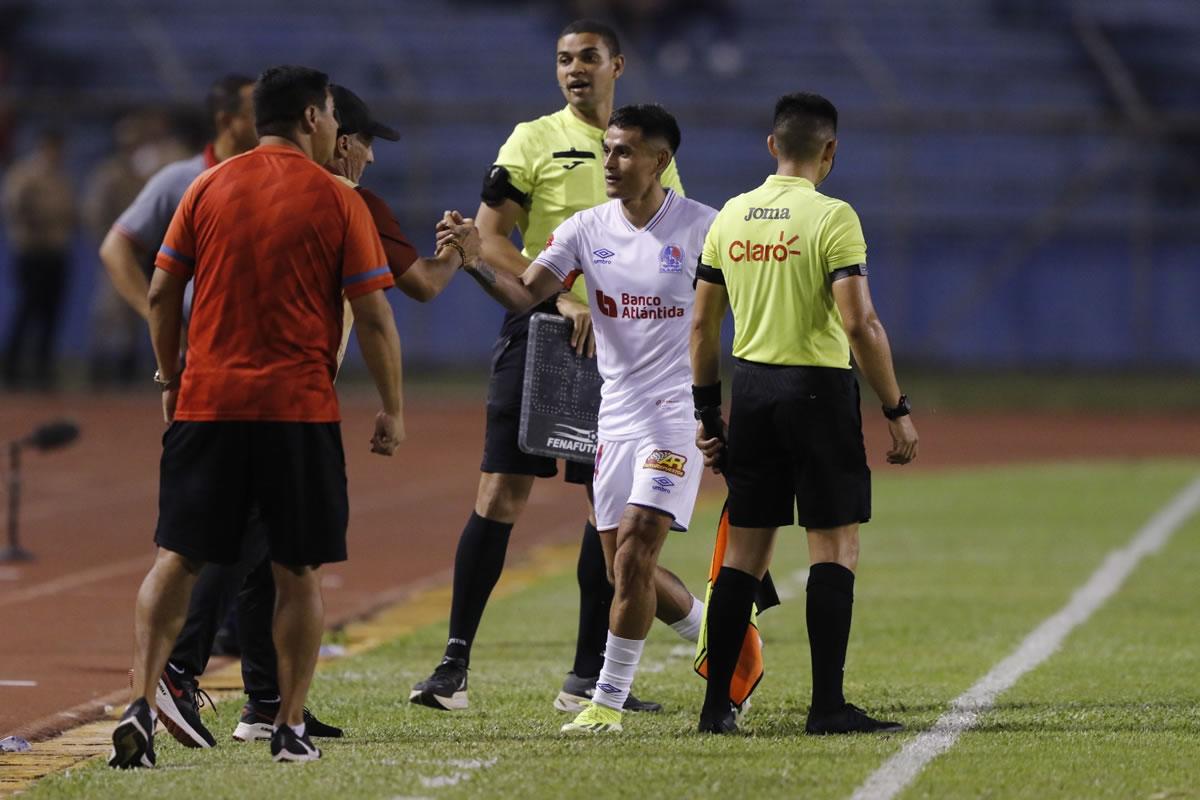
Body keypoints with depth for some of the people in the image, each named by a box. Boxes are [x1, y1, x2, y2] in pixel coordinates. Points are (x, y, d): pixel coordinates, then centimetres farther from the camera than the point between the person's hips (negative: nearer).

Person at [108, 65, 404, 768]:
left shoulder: (208, 189, 6)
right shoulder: (338, 201, -2)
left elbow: (162, 294, 6)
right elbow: (374, 317, -4)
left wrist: (170, 378, 19)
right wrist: (392, 411, 5)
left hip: (207, 399, 2)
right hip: (300, 409, -2)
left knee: (177, 558, 5)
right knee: (299, 571, 7)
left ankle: (143, 703, -11)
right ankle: (291, 729, 8)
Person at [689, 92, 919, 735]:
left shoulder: (730, 217, 7)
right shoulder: (832, 218, -10)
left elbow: (702, 325, 10)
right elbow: (861, 324, -16)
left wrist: (707, 412, 18)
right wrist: (897, 411, -10)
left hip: (749, 389, 6)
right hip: (817, 389, -6)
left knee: (746, 550, 10)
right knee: (835, 548, 0)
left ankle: (716, 704, 9)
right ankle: (827, 706, -4)